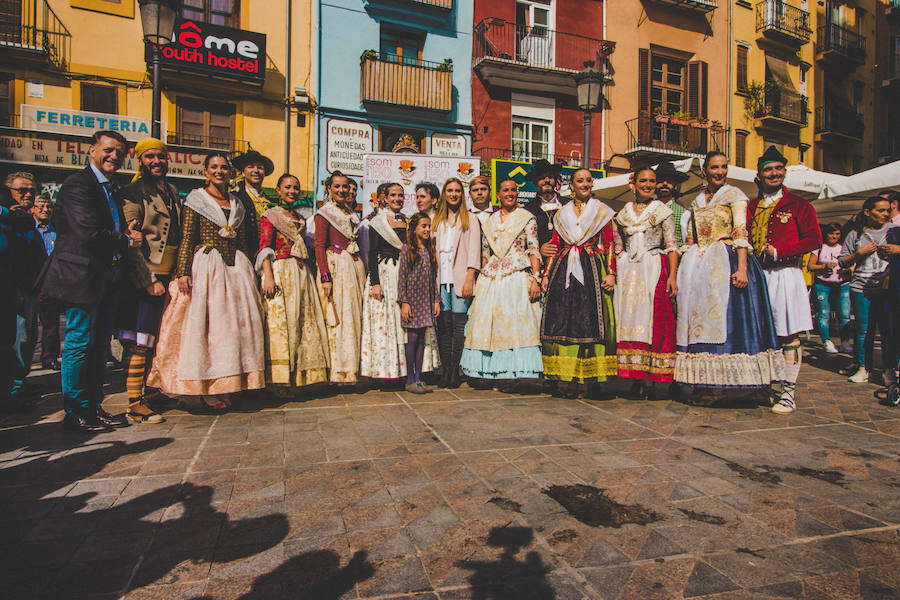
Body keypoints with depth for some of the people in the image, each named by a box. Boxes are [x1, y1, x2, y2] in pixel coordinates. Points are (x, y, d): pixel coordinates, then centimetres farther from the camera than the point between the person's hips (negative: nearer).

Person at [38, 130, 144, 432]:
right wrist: (127, 240, -8)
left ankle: (94, 407, 21)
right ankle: (76, 413, 9)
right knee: (79, 343, -1)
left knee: (100, 345, 11)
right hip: (83, 276, -8)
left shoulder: (113, 190, 20)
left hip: (109, 276, 9)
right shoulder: (77, 184, -8)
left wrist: (128, 230, -1)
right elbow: (89, 232, -19)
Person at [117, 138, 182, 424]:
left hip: (169, 275, 7)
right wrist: (149, 280, -17)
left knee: (159, 338, 13)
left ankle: (151, 392, 26)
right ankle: (134, 404, 2)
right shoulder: (134, 192, -5)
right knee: (139, 342, -4)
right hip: (144, 275, -7)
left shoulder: (172, 192, 17)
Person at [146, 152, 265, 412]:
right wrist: (183, 272, -14)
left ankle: (227, 386, 11)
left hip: (236, 269, 5)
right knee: (204, 325, -5)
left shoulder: (237, 203, 16)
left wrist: (248, 272, 13)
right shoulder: (195, 200, 3)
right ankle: (208, 391, 1)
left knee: (236, 324, 2)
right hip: (205, 267, -4)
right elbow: (186, 240, -4)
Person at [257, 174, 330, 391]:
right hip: (280, 273, -6)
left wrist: (307, 275, 15)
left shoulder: (300, 220, 22)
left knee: (304, 321, 2)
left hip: (301, 274, 7)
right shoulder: (270, 215, 3)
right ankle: (279, 379, -9)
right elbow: (265, 248, -7)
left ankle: (298, 375, 7)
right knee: (280, 322, -11)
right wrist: (268, 276, -19)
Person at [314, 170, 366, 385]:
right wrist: (325, 277, -18)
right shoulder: (324, 213, -1)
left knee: (354, 316, 6)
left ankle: (352, 368, 14)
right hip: (335, 268, -7)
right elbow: (319, 246, -9)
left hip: (355, 267, 7)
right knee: (338, 317, -7)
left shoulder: (350, 212, 18)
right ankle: (339, 372, -1)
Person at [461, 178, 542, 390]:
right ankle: (495, 372, 6)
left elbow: (534, 251, 0)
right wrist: (482, 278, 11)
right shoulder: (490, 221, 17)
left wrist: (536, 278, -10)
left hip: (518, 276, -4)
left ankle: (514, 372, -5)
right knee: (489, 322, -1)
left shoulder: (526, 218, 6)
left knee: (516, 322, -9)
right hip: (492, 277, 4)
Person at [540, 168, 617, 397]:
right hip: (563, 272, 2)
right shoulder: (561, 214, 16)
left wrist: (610, 273, -7)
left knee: (590, 321, -9)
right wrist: (546, 274, 7)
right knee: (561, 320, -5)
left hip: (592, 271, -2)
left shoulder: (601, 211, 10)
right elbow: (554, 247, 15)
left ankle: (589, 375, -3)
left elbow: (609, 245, 4)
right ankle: (564, 378, -2)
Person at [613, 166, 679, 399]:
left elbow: (672, 246, -1)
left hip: (655, 270, -3)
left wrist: (672, 276, -11)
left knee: (654, 319, -7)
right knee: (629, 320, -1)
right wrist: (617, 275, 9)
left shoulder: (662, 211, 5)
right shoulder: (623, 214, 14)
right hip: (628, 273, 3)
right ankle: (636, 379, 4)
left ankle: (650, 378, -3)